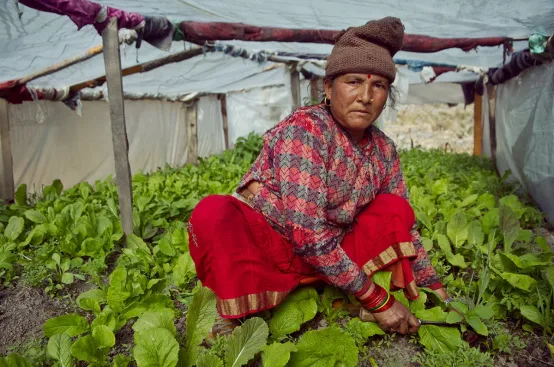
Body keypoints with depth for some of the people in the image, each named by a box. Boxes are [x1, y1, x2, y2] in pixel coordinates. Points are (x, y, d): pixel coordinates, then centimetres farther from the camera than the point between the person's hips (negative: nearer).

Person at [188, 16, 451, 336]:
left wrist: (433, 286, 4)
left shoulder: (383, 149, -1)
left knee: (393, 209, -6)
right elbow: (307, 233, -28)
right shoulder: (305, 130, -22)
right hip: (263, 243, -6)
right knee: (212, 213, -33)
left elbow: (402, 224, 9)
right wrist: (376, 300, -24)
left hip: (327, 256, 6)